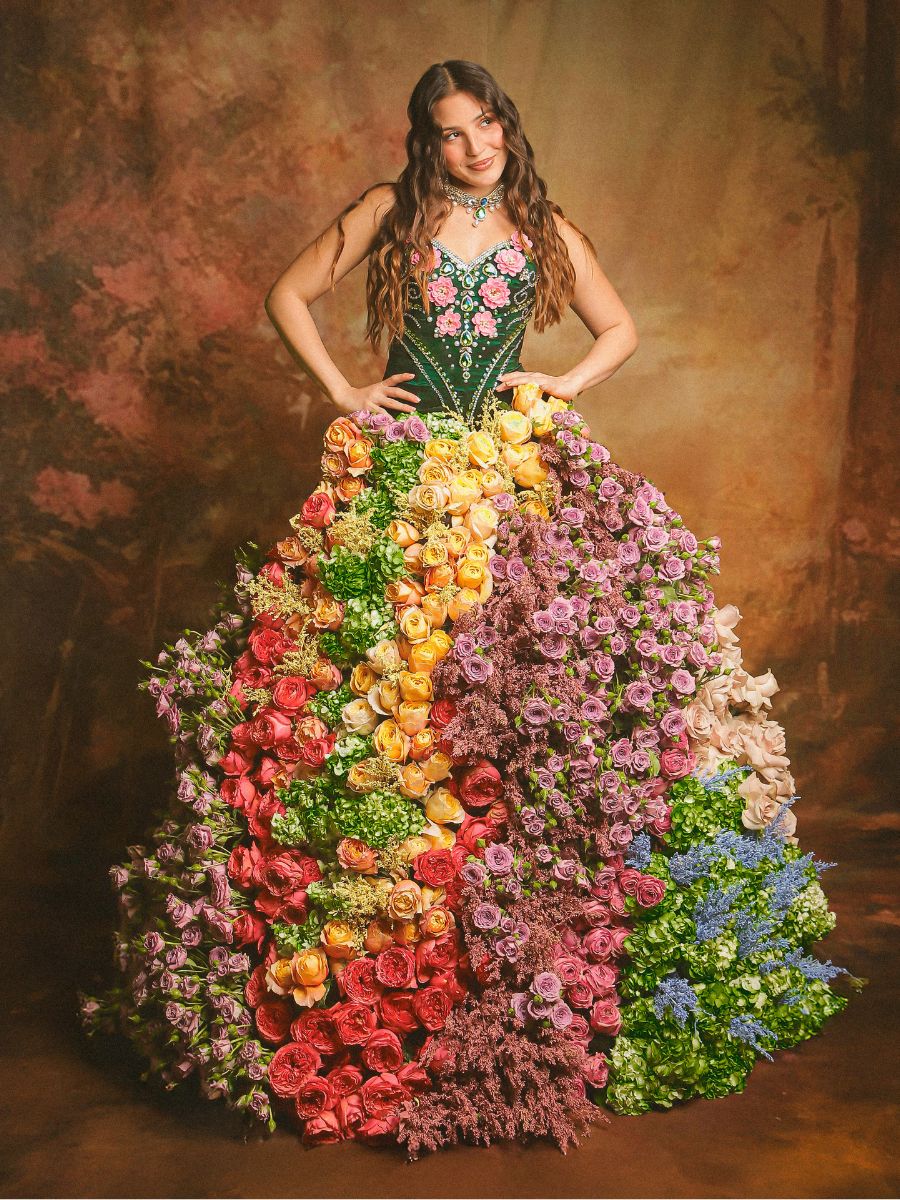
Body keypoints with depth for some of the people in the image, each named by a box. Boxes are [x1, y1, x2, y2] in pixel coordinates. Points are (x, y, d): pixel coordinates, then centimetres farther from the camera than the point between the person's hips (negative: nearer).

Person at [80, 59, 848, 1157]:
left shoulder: (546, 232, 12)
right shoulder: (386, 214, 7)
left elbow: (620, 330, 21)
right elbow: (287, 295, 11)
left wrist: (559, 392, 5)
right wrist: (343, 391, 2)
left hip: (516, 475, 2)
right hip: (393, 473, -1)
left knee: (526, 682, -4)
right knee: (368, 680, -7)